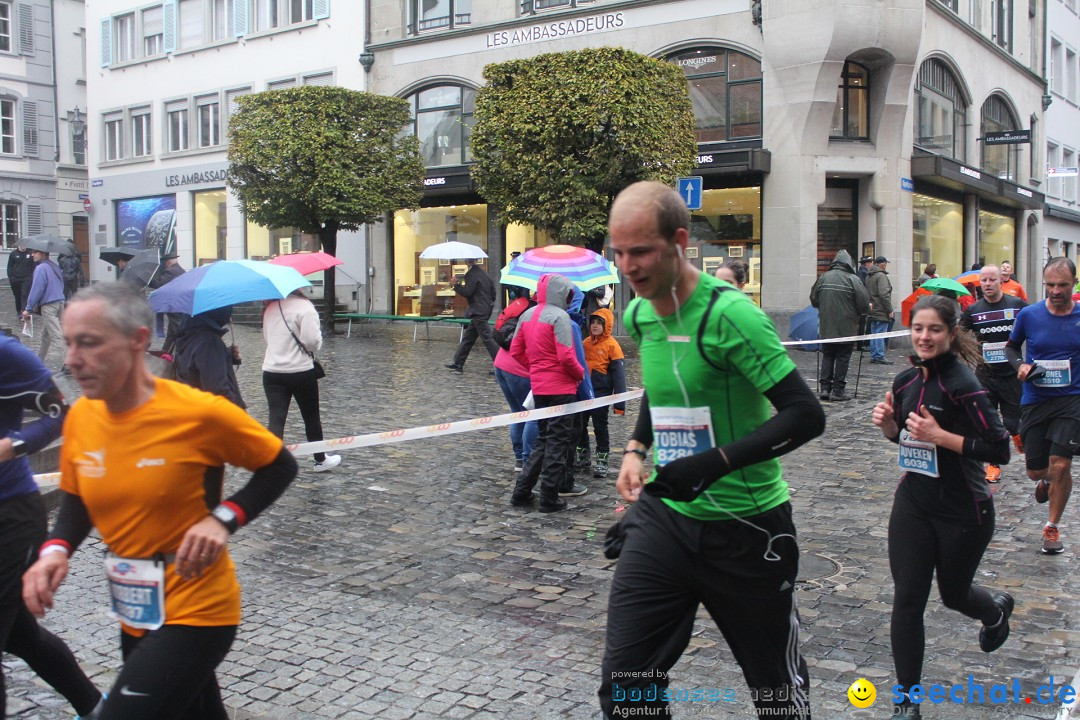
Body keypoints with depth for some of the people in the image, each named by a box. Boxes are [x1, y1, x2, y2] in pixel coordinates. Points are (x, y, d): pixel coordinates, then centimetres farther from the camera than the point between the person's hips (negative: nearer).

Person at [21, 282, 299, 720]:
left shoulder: (198, 413, -21)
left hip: (195, 613, -6)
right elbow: (76, 502, 12)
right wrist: (56, 550, -7)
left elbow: (280, 467, -7)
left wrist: (224, 518, -20)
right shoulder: (80, 417, -4)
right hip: (134, 615, 6)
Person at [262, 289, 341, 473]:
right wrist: (315, 347, 1)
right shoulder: (304, 307, -13)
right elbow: (312, 339, -21)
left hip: (271, 372, 4)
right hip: (301, 371, -4)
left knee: (276, 419, -1)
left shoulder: (270, 308, 7)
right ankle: (320, 460, 30)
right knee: (311, 417, 14)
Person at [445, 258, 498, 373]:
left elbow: (467, 292, -17)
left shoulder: (471, 274, -14)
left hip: (478, 311, -9)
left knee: (487, 338, -7)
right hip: (486, 309, 9)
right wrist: (489, 302, 24)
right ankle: (458, 363, 21)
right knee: (468, 337, 15)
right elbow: (493, 291, 15)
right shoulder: (484, 273, 12)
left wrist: (456, 285, -5)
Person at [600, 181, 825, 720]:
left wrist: (715, 463, -29)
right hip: (664, 517, 6)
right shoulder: (638, 315, 3)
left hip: (745, 528, -5)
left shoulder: (727, 314, -20)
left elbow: (805, 414, -23)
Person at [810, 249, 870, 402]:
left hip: (826, 328, 4)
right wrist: (865, 309, 11)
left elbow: (814, 300, 7)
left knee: (827, 356, 14)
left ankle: (824, 388, 11)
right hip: (846, 328, -3)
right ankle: (837, 390, 5)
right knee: (842, 358, 4)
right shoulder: (853, 279, -11)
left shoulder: (823, 277, 1)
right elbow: (864, 304, -11)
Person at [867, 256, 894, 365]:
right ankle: (880, 357, -4)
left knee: (874, 334, 13)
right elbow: (884, 294, -20)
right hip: (881, 311, -9)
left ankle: (873, 356, 16)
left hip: (872, 311, 9)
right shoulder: (881, 276, -14)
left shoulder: (869, 276, 14)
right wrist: (889, 310, -16)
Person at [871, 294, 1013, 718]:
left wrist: (939, 435, -27)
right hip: (913, 504, 5)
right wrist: (887, 422, -5)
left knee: (953, 594, 17)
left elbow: (999, 451, -20)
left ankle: (997, 611, 55)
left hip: (963, 512, -5)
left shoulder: (962, 386, -19)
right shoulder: (906, 380, 1)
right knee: (907, 599, -1)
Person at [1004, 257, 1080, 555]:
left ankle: (1052, 527, 9)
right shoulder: (1029, 315, -3)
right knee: (1035, 471, 6)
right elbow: (1011, 346, 13)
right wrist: (1020, 364, -7)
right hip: (1035, 400, 1)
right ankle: (1047, 480, 47)